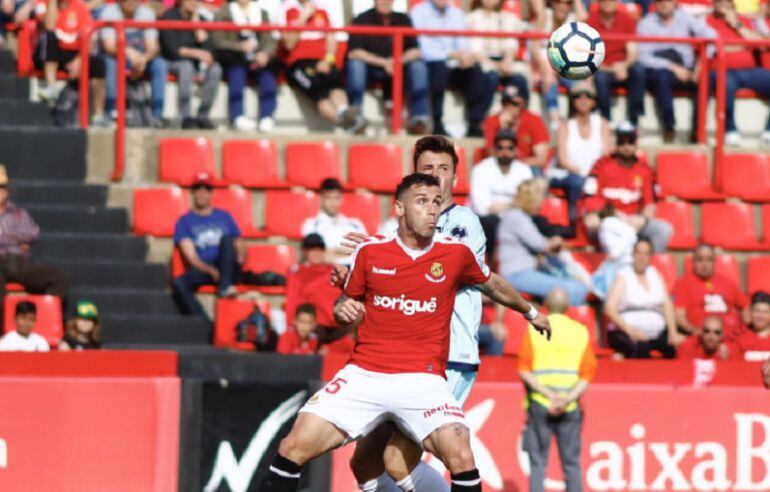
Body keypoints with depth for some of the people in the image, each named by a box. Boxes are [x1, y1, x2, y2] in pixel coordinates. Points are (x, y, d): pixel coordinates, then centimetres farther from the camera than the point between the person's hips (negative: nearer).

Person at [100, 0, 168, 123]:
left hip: (142, 58, 3)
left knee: (160, 65, -25)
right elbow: (109, 46, -22)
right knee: (110, 63, -36)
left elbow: (153, 47, -10)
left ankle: (157, 115, -23)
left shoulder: (146, 12, -6)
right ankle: (112, 112, -36)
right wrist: (128, 52, -42)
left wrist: (143, 59, -33)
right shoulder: (109, 11, -15)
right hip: (116, 55, -3)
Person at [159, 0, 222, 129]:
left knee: (215, 69, -26)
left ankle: (203, 116, -22)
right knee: (186, 66, -39)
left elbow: (206, 46, -7)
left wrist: (196, 22, -11)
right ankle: (186, 118, -38)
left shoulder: (198, 18, 6)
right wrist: (197, 53, -25)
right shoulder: (169, 17, -9)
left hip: (194, 62, 5)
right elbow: (172, 50, -17)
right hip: (172, 62, -5)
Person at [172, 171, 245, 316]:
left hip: (228, 271, 2)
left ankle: (225, 286, -35)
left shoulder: (224, 216, 20)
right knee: (179, 284, -33)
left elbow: (240, 246, 19)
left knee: (226, 238, -24)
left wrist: (240, 257, -7)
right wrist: (210, 270, -21)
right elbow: (191, 257, -2)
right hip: (202, 271, -2)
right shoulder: (185, 221, 11)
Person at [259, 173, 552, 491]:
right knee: (293, 449, -11)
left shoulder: (456, 253, 2)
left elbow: (493, 285, 22)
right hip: (364, 375, 1)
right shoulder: (369, 252, 3)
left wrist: (530, 312, 37)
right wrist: (343, 311, -6)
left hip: (422, 379, -1)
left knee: (461, 457, -25)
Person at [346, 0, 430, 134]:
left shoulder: (403, 20, 7)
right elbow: (354, 53, -15)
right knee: (355, 64, -33)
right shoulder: (362, 20, -4)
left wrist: (400, 60, -22)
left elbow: (415, 51, 0)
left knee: (418, 65, -23)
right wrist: (383, 62, -24)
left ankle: (418, 117, -28)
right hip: (370, 69, -3)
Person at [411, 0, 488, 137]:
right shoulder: (419, 12, -5)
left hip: (453, 68, 5)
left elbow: (463, 44, 6)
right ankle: (437, 124, -32)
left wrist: (466, 55, -18)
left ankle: (475, 125, -21)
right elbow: (424, 50, -14)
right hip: (430, 66, -5)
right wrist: (451, 55, -25)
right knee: (439, 65, -35)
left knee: (475, 68, -22)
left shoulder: (456, 14, 13)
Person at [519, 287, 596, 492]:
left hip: (539, 404, -1)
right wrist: (568, 398, -10)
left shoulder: (534, 329, 1)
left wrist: (549, 395, -10)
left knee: (537, 463, 2)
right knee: (572, 463, 7)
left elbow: (524, 370, -7)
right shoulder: (581, 331, 6)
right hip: (570, 407, 1)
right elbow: (587, 374, -2)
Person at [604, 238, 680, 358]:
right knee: (640, 348, -39)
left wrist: (673, 332, -5)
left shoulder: (656, 275, 19)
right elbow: (610, 308, -6)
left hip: (657, 333, 5)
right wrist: (630, 330, -20)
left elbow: (667, 305, 11)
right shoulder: (623, 277, 5)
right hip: (625, 333, -5)